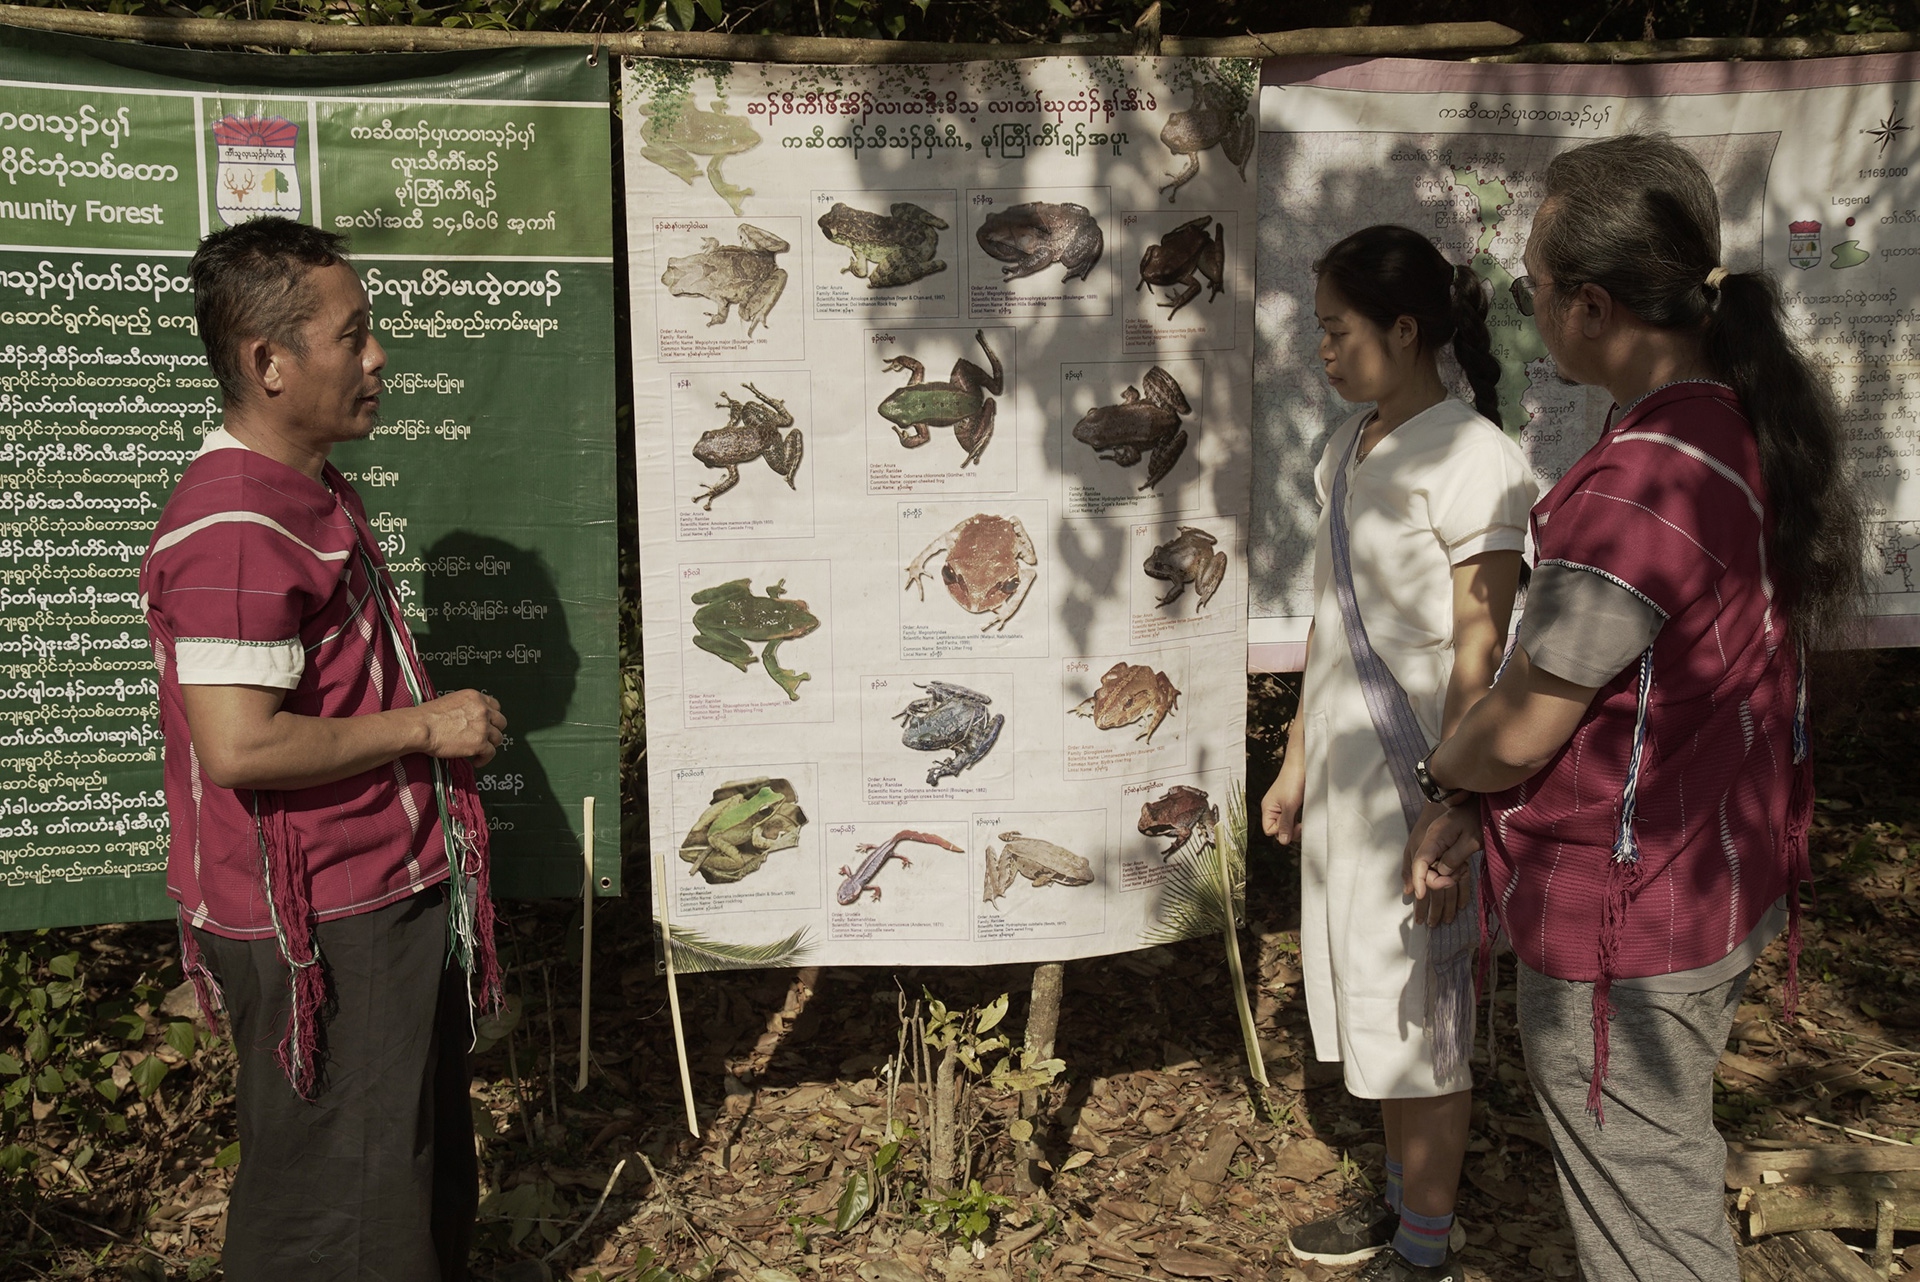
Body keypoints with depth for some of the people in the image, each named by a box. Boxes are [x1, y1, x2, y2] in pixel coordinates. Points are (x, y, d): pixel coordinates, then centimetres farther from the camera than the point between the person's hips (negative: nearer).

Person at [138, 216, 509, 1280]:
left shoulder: (312, 493, 12)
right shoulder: (236, 526, -22)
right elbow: (239, 745, -30)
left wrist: (438, 725, 13)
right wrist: (425, 726, -20)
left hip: (391, 895, 10)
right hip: (319, 932, -10)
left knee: (426, 1177, 23)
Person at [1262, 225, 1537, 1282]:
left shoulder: (1469, 459, -17)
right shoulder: (1349, 446, 9)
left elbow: (1479, 653, -19)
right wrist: (1296, 760, 16)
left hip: (1419, 770, -8)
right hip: (1345, 767, 8)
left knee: (1421, 1008, 6)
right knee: (1370, 998, 19)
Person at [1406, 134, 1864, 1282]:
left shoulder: (1639, 488, -29)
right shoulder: (1753, 428, 1)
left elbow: (1521, 732, -21)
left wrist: (1444, 769, 2)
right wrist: (1474, 811, 7)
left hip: (1625, 923, -9)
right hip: (1726, 889, 9)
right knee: (1679, 1177, 27)